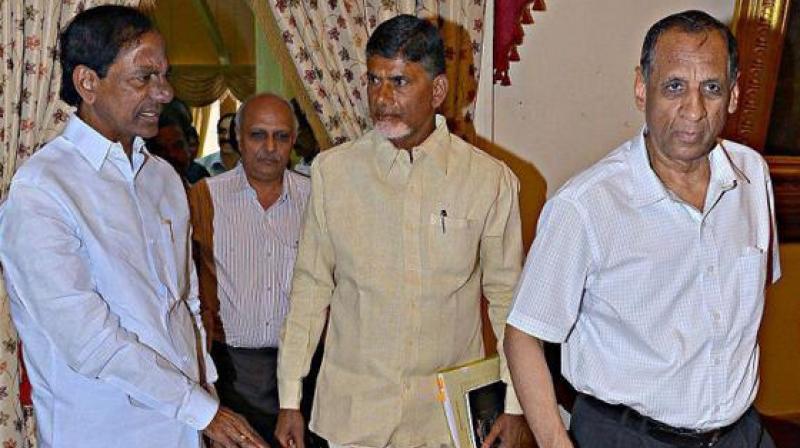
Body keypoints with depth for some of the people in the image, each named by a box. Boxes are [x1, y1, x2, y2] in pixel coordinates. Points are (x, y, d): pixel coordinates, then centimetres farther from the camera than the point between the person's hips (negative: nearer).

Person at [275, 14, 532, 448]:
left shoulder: (491, 180, -5)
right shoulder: (332, 170, -3)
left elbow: (507, 296, 1)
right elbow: (310, 287, 1)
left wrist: (516, 404, 2)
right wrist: (289, 399, 2)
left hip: (448, 411, 0)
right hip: (351, 410, 1)